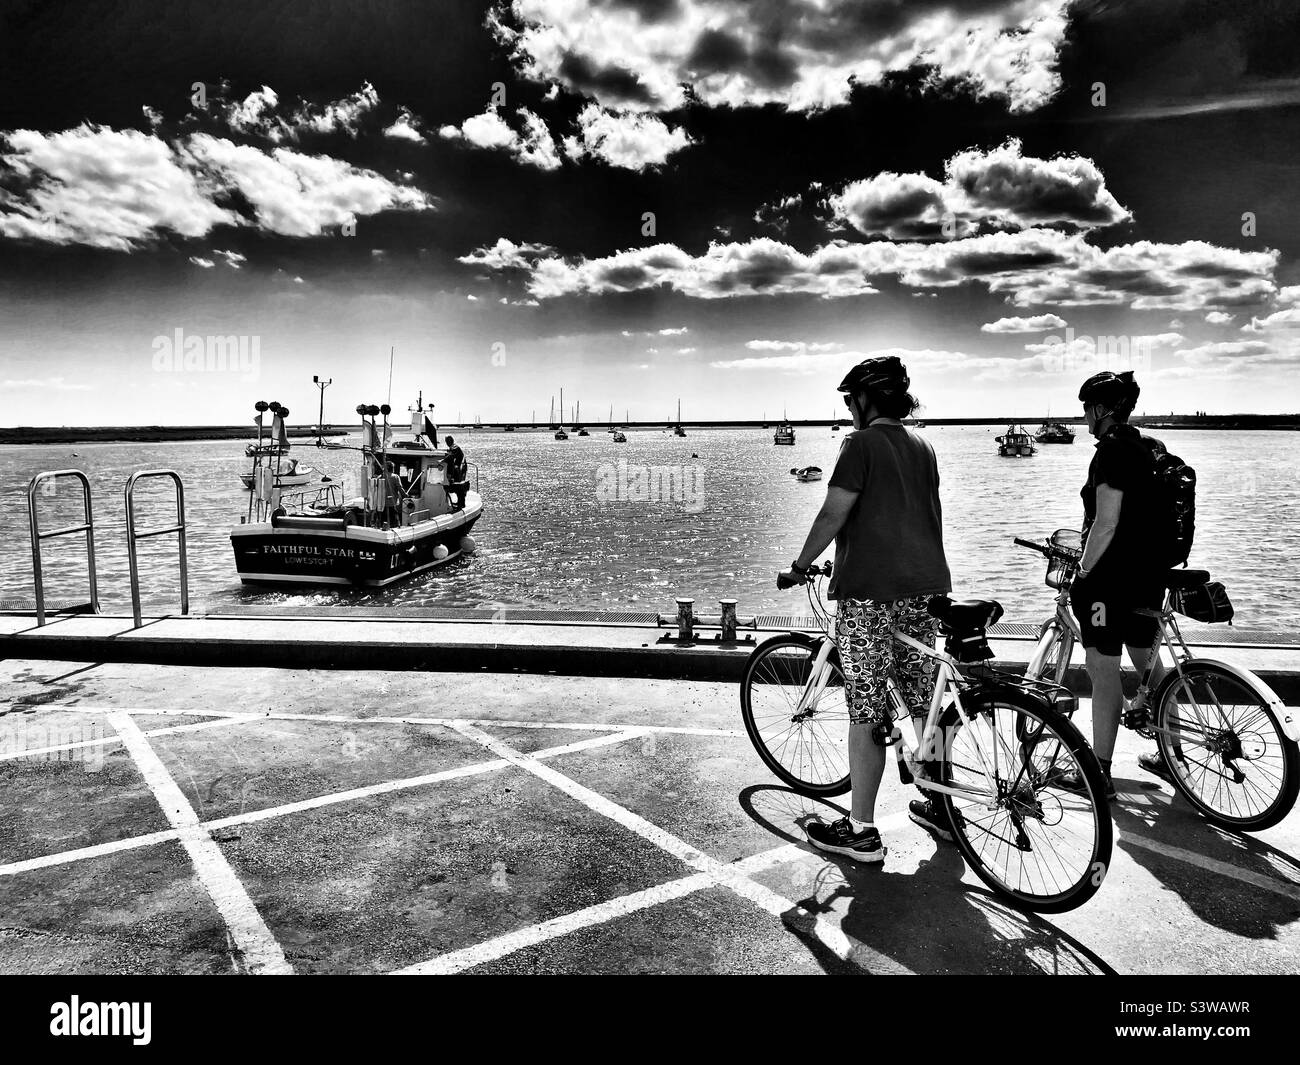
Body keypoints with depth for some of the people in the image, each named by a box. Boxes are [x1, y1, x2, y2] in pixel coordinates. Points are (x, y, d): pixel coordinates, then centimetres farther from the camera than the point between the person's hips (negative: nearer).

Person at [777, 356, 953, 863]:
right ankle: (941, 808, 28)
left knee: (866, 712, -2)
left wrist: (799, 567, -3)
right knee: (927, 703, 16)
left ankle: (861, 831, 6)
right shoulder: (923, 445, 15)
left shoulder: (862, 442, -8)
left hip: (871, 591, -7)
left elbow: (834, 514, -14)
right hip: (929, 587, 8)